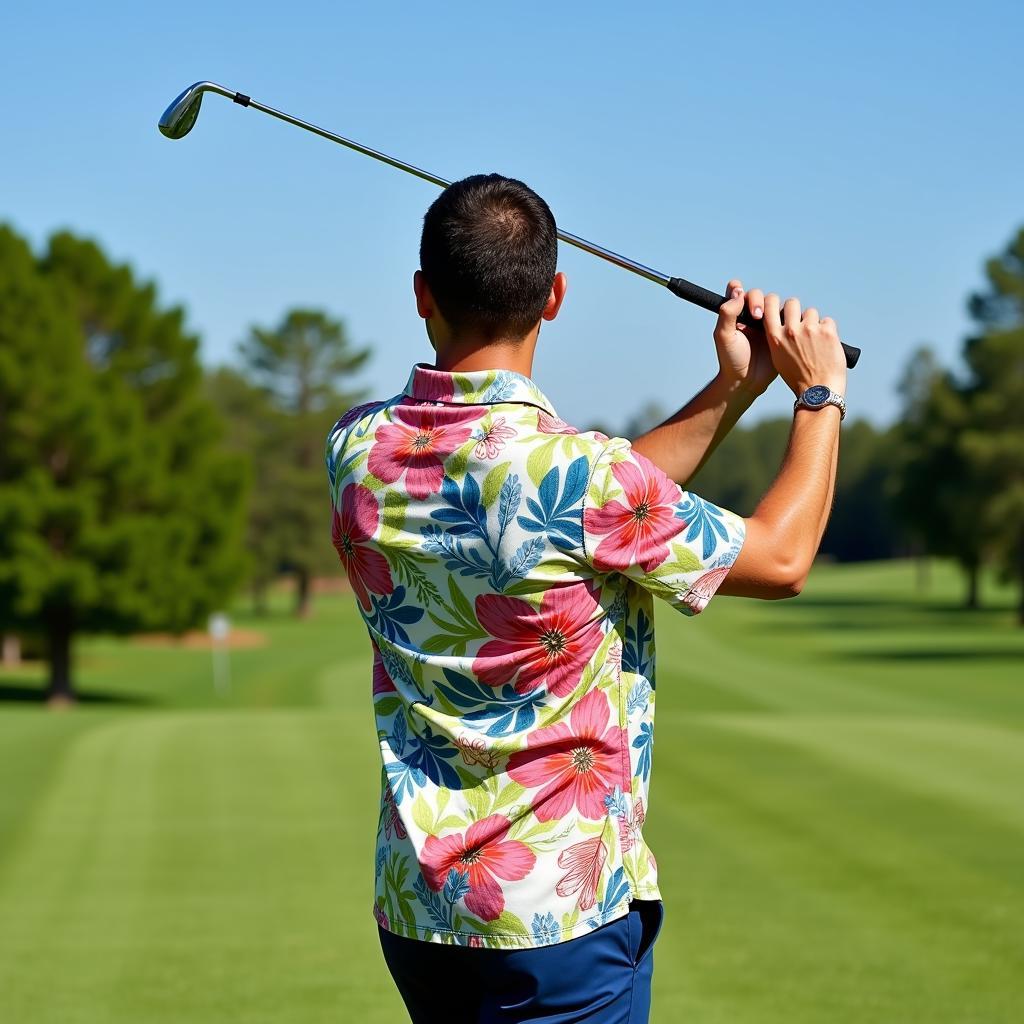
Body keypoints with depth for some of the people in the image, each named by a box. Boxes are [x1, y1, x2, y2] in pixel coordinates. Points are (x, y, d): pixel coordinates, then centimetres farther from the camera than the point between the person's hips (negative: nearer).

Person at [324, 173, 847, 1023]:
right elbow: (781, 559, -3)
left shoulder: (358, 451, -2)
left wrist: (733, 388, 7)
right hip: (562, 912, -6)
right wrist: (820, 396, 9)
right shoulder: (576, 472, -21)